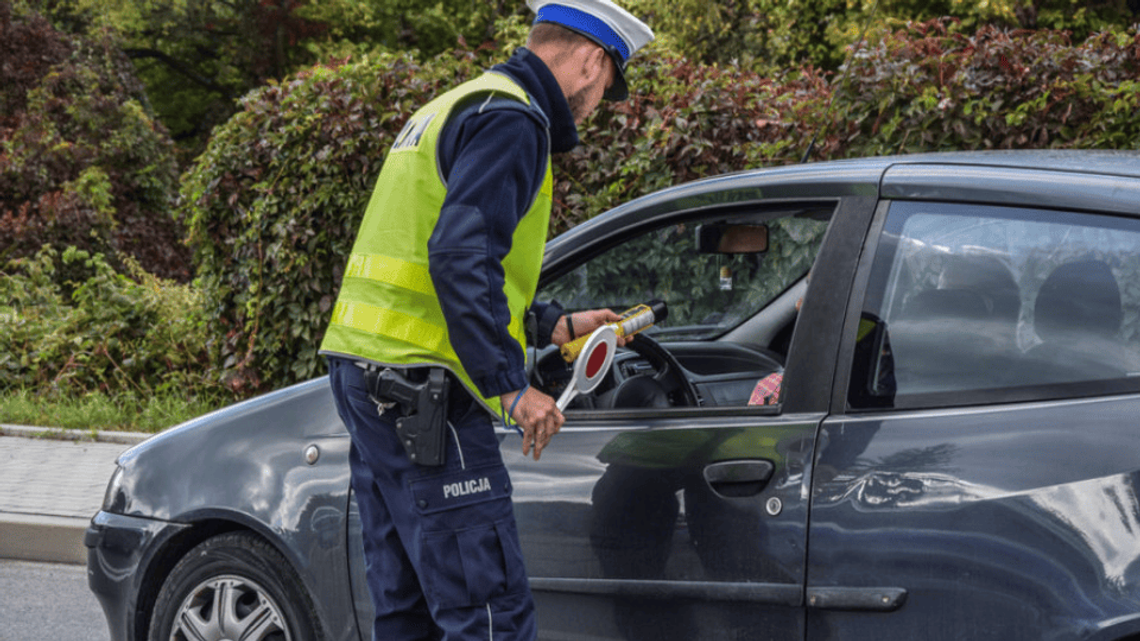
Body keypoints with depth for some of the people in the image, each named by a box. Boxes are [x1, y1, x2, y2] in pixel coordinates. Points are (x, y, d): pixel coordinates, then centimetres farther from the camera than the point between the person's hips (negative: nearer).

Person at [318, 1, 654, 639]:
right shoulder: (512, 120, -9)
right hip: (420, 390, -10)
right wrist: (512, 387, -22)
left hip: (366, 379, 10)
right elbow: (460, 257, -23)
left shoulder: (454, 108, 24)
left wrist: (555, 325, 31)